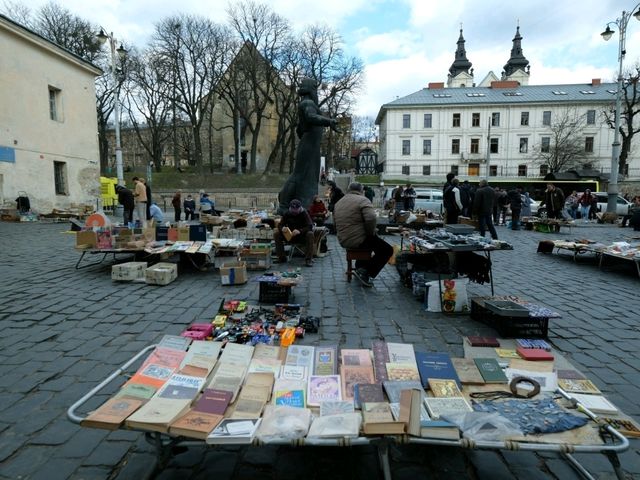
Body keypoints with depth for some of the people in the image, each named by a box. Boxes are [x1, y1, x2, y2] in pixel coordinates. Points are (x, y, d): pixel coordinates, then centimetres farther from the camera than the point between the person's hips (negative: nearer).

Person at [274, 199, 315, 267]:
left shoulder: (304, 213, -12)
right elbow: (280, 225, -4)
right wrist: (283, 229, -30)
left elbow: (310, 226, -22)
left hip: (302, 236, -3)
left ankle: (308, 259, -27)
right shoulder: (287, 213, -3)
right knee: (276, 233, -19)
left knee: (310, 234, -33)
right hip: (289, 236, 3)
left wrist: (299, 231, -40)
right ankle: (281, 257, -9)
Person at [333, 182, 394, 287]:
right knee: (387, 250, 2)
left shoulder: (338, 203, 13)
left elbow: (335, 221, 18)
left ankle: (360, 266, 29)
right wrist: (371, 233, -9)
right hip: (359, 240, -8)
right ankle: (365, 273, -3)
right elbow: (371, 218, -25)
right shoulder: (362, 200, -10)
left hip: (343, 241, 8)